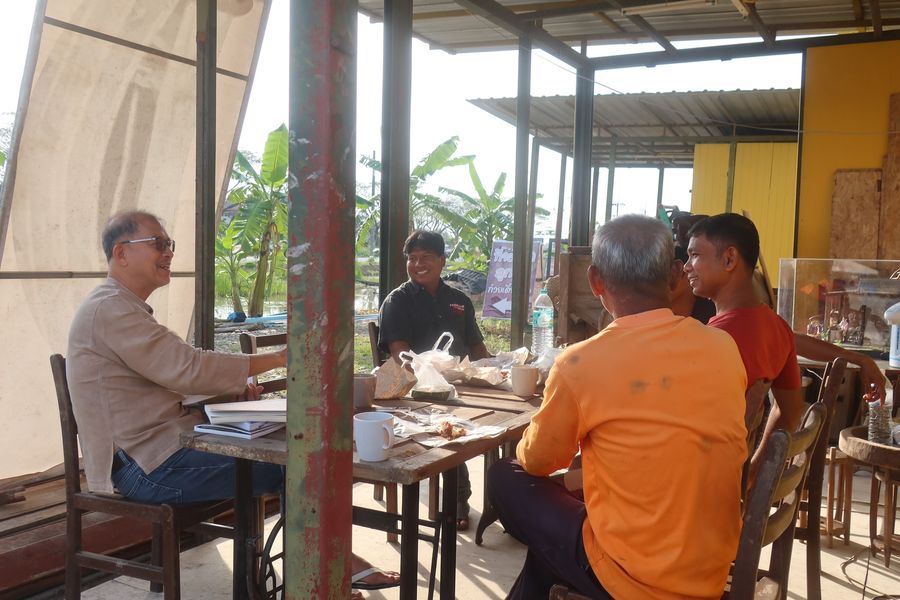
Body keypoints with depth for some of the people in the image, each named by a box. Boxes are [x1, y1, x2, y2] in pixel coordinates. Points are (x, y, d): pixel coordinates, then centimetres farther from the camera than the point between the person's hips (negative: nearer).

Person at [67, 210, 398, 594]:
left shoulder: (125, 308, 18)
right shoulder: (111, 309, -16)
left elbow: (174, 374, 19)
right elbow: (188, 368, -23)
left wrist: (235, 386, 2)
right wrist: (278, 358, -17)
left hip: (160, 445, 10)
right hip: (150, 465, -10)